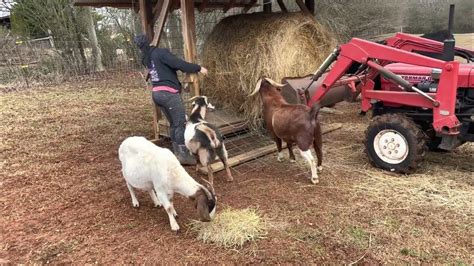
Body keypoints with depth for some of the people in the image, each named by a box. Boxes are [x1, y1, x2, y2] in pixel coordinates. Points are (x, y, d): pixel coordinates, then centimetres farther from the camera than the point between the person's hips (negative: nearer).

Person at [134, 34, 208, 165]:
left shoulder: (145, 59, 15)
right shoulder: (160, 52, -8)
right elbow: (178, 63, -17)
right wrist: (198, 68, -12)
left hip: (156, 93, 8)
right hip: (168, 92, -8)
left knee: (173, 124, 16)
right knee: (181, 124, -3)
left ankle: (178, 153, 20)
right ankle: (184, 155, -1)